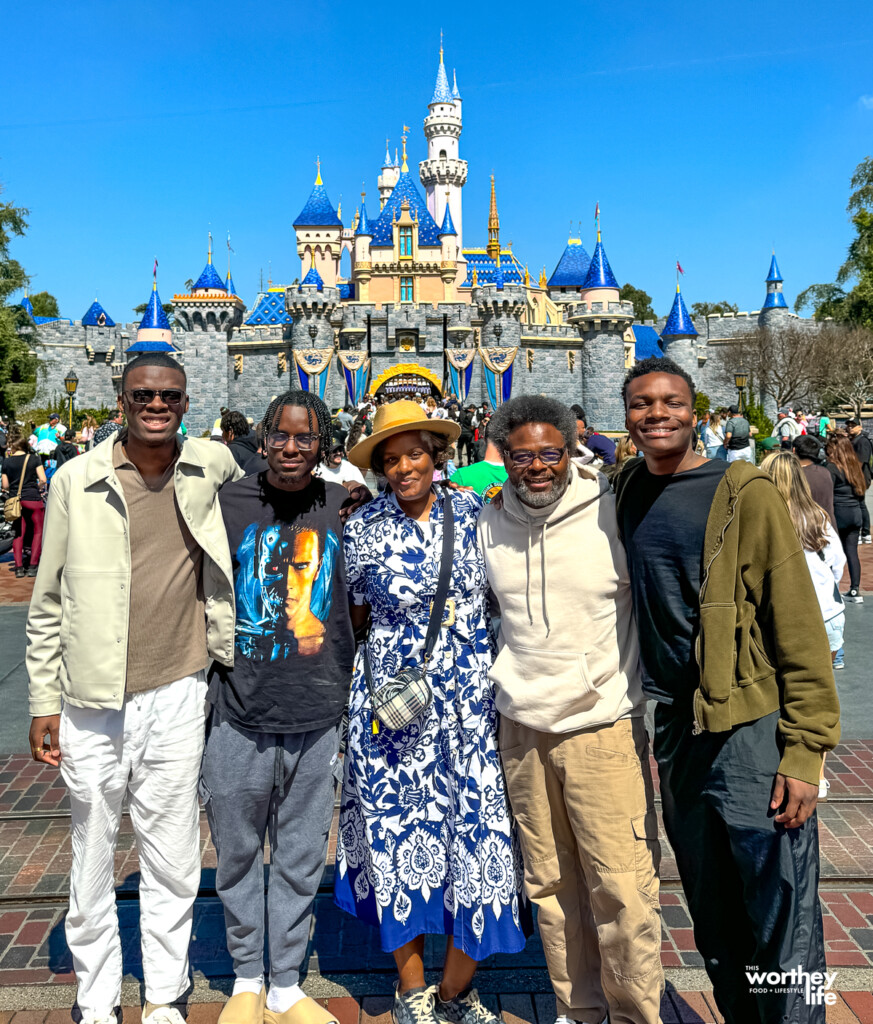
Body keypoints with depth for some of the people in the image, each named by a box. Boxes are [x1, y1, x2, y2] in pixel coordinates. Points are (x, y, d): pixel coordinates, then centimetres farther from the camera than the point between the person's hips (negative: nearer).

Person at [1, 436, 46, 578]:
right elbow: (42, 480, -8)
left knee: (19, 533, 11)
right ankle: (33, 566, 2)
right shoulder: (34, 459, -2)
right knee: (38, 531, 7)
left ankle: (19, 567, 6)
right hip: (32, 499, -3)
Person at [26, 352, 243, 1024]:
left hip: (177, 697, 1)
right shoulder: (77, 480, -3)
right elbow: (48, 603, 3)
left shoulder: (213, 466, -1)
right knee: (92, 862, 13)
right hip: (92, 706, 0)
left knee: (173, 865, 12)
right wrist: (44, 703, 3)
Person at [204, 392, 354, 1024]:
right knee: (238, 852, 14)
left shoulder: (345, 507, 1)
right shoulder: (228, 503, -2)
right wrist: (204, 683, 6)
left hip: (317, 717, 1)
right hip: (240, 713, 0)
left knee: (302, 857, 13)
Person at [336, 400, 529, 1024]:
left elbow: (500, 592, 10)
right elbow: (353, 615, 8)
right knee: (402, 837, 9)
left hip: (472, 706, 2)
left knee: (479, 835, 4)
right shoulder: (363, 528, -4)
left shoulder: (472, 512, 0)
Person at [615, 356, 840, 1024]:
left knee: (784, 928, 2)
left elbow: (799, 625, -10)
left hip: (752, 729, -5)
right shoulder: (626, 496, 6)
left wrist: (805, 750, -13)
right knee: (714, 926, 19)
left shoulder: (744, 493, -9)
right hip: (678, 731, 5)